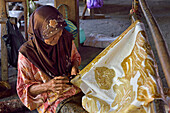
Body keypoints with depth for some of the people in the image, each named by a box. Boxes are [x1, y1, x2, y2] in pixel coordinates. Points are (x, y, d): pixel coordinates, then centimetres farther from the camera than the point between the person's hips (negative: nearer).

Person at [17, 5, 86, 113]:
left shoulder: (66, 39, -2)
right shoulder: (27, 53, -14)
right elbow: (23, 89, -6)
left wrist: (74, 67, -3)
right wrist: (47, 86, -23)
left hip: (74, 86, 5)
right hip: (51, 99, -4)